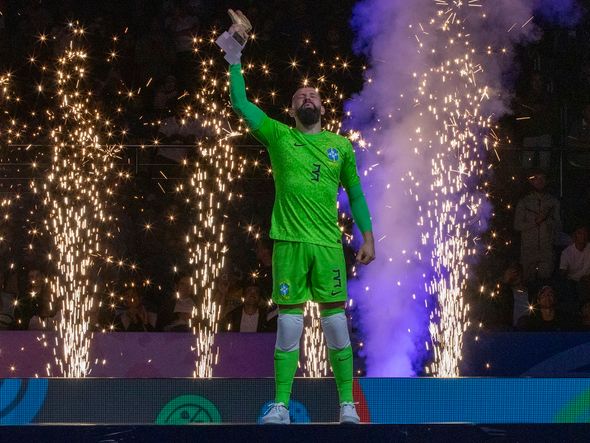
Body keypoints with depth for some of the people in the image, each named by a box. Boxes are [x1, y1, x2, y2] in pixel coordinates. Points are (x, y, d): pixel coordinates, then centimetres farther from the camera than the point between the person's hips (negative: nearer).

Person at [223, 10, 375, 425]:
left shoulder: (341, 146, 11)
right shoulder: (278, 136, 8)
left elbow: (356, 193, 16)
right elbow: (240, 101, 2)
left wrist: (368, 236, 8)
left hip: (328, 245, 0)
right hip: (289, 243, 0)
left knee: (336, 322, -1)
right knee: (289, 325, -1)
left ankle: (347, 404, 4)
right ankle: (281, 406, 2)